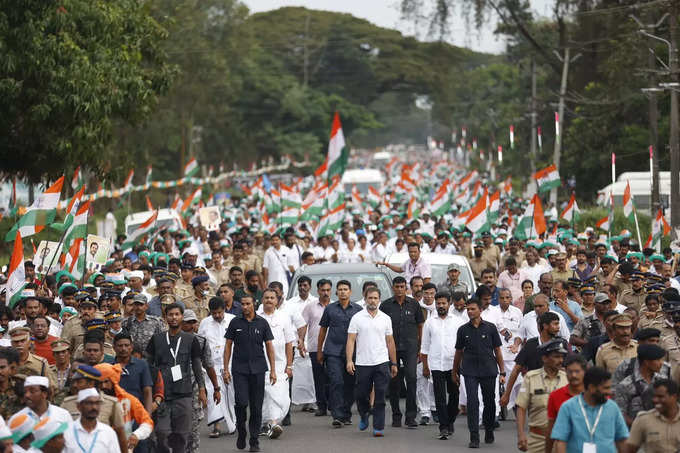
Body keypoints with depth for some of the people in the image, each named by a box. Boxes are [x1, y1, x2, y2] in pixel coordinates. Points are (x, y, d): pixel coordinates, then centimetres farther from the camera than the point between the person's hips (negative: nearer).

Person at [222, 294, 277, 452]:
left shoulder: (262, 323, 5)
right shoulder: (235, 323, 4)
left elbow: (269, 346, 6)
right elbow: (228, 346, 7)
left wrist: (273, 370, 0)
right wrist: (226, 369, 0)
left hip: (258, 369, 1)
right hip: (239, 369, -1)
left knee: (256, 406, 1)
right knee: (241, 402, -13)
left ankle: (254, 440, 10)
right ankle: (241, 432, 10)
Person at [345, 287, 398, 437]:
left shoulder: (385, 319, 7)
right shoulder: (357, 318, 1)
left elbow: (390, 342, 12)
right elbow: (351, 340, -3)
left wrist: (394, 363, 10)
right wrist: (349, 360, -15)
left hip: (381, 363, 1)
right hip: (362, 363, -1)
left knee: (380, 397, -3)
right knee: (361, 395, 7)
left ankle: (378, 427, 0)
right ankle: (364, 416, 35)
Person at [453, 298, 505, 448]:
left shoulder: (490, 328, 1)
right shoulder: (463, 330, 4)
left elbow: (497, 351, 5)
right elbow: (459, 352, 13)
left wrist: (502, 372, 2)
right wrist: (455, 372, 17)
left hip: (489, 371, 0)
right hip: (470, 372, 0)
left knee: (489, 402, 9)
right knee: (472, 402, -10)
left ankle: (489, 432, 31)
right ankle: (474, 437, -8)